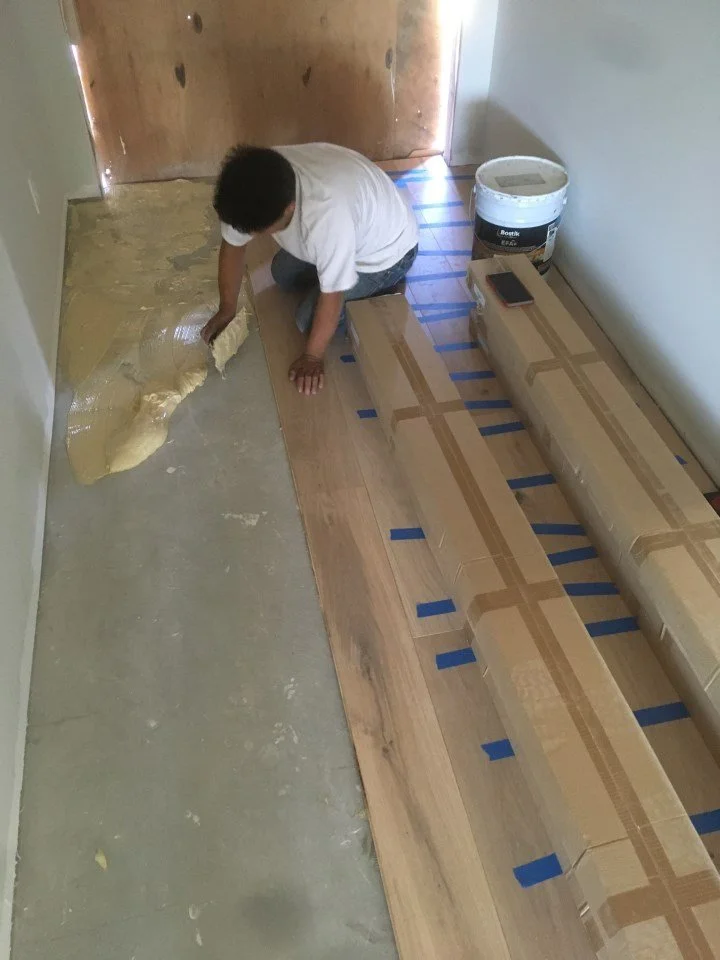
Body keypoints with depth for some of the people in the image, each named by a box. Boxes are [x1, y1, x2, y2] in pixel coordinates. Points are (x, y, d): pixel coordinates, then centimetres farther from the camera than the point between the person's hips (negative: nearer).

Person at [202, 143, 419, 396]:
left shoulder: (328, 213, -45)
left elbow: (332, 295, -33)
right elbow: (233, 245, -7)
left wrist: (312, 356, -22)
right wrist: (226, 310, -2)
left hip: (385, 251, -7)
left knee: (309, 318, -11)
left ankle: (382, 286, 6)